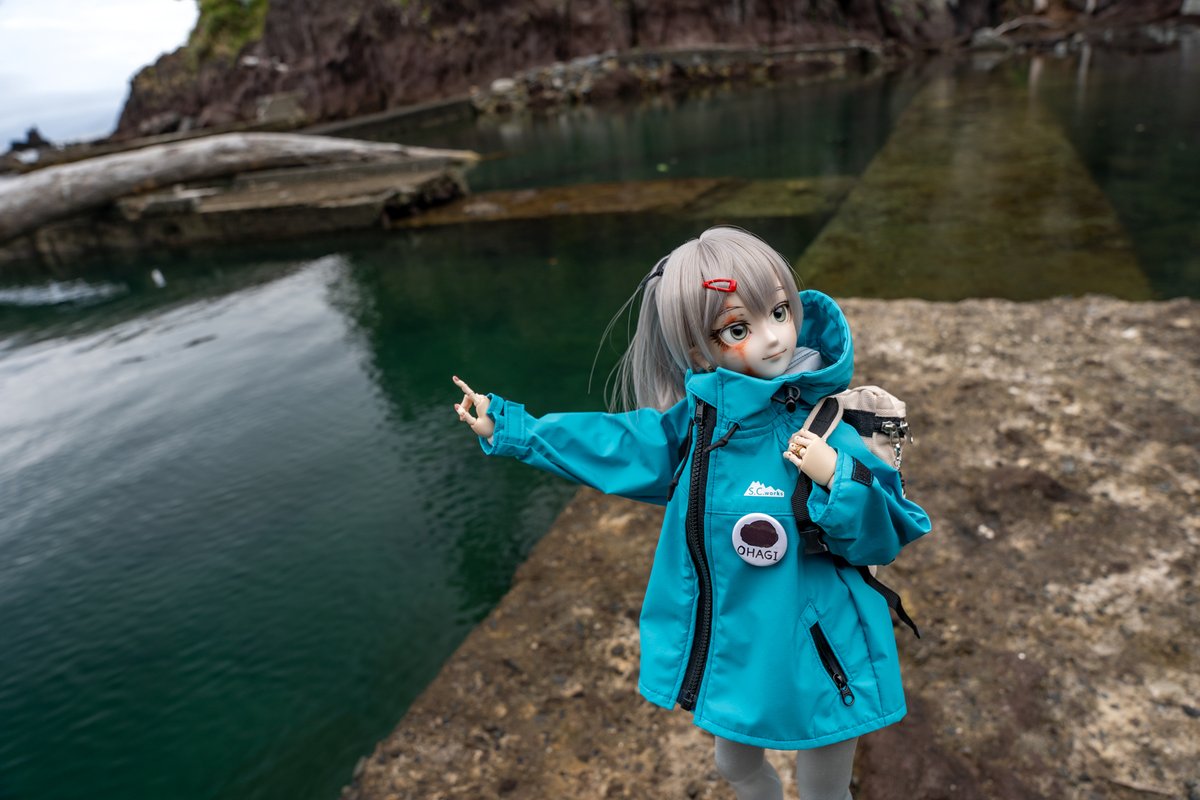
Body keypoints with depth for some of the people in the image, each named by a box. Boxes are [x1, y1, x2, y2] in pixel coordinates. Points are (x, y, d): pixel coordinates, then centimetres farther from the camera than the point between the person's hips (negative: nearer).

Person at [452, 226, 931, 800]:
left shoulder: (823, 433, -21)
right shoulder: (692, 425, -12)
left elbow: (883, 540, -13)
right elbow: (608, 441, 1)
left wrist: (841, 481, -34)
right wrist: (506, 427, 7)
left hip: (817, 656, -3)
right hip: (731, 649, 4)